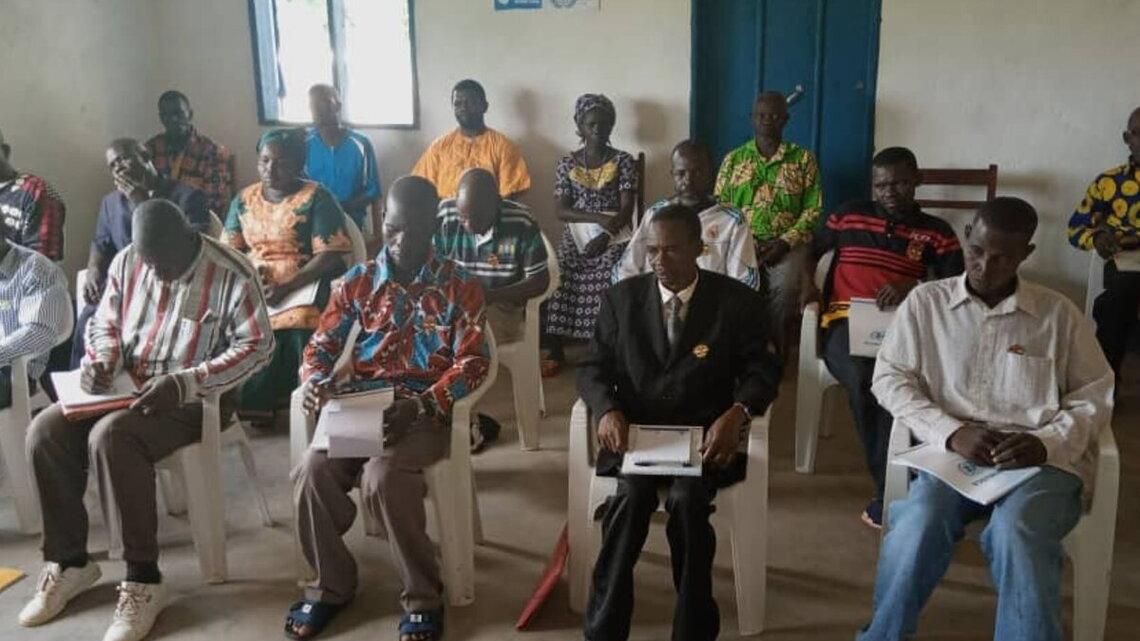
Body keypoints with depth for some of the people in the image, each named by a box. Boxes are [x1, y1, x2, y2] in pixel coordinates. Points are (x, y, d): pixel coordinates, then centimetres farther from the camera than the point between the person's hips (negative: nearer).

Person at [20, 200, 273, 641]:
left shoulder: (231, 274, -16)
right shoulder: (127, 262, 2)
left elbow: (256, 345, -19)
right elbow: (105, 322, 14)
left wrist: (184, 383, -28)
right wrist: (101, 361, -9)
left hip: (195, 399, -6)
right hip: (127, 387, 7)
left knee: (110, 437, -32)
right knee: (45, 430, -15)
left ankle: (143, 580, -22)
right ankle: (69, 561, 1)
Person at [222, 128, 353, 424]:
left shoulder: (316, 198, -3)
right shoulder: (244, 198, 14)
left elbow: (329, 256, -11)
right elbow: (230, 249, 15)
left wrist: (286, 287, -20)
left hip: (305, 286, -4)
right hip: (254, 285, 5)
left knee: (296, 325, -34)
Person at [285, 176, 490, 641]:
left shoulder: (460, 287, 0)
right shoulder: (359, 281, 9)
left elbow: (473, 362, -7)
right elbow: (322, 346, 11)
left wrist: (420, 405, -23)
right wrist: (316, 383, -14)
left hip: (426, 412, -3)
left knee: (382, 478, -32)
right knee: (312, 471, -24)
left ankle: (423, 596, -10)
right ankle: (331, 584, 2)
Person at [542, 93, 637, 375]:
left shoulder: (623, 161, 2)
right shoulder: (567, 163, 7)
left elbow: (627, 209, -5)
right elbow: (561, 210, -3)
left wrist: (605, 235, -22)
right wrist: (600, 218, -17)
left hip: (613, 236, -2)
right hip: (576, 235, 2)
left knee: (608, 278, -28)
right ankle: (555, 352, -7)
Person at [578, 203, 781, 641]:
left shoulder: (738, 301, 2)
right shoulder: (621, 297, 7)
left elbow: (762, 370, 2)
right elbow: (593, 367, 7)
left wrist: (738, 412, -20)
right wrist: (607, 410, -15)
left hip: (707, 433, -1)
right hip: (634, 430, 1)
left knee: (686, 498, -30)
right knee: (632, 495, -28)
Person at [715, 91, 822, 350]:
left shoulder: (803, 159, 9)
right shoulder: (733, 159, 14)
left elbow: (813, 209, 3)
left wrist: (784, 243, -11)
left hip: (787, 243, -1)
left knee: (785, 287, -31)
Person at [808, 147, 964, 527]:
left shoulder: (936, 232, 14)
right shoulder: (849, 216, 16)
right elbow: (812, 247, 29)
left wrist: (914, 287, -18)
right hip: (845, 321, 0)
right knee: (863, 379, -35)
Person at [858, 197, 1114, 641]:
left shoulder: (1060, 314, 8)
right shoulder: (925, 301, 7)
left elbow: (1094, 397, 10)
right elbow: (889, 379, 4)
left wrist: (1048, 443, -11)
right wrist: (951, 432, -12)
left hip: (1044, 461, 0)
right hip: (952, 454, 0)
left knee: (1016, 533, -34)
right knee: (919, 524, -30)